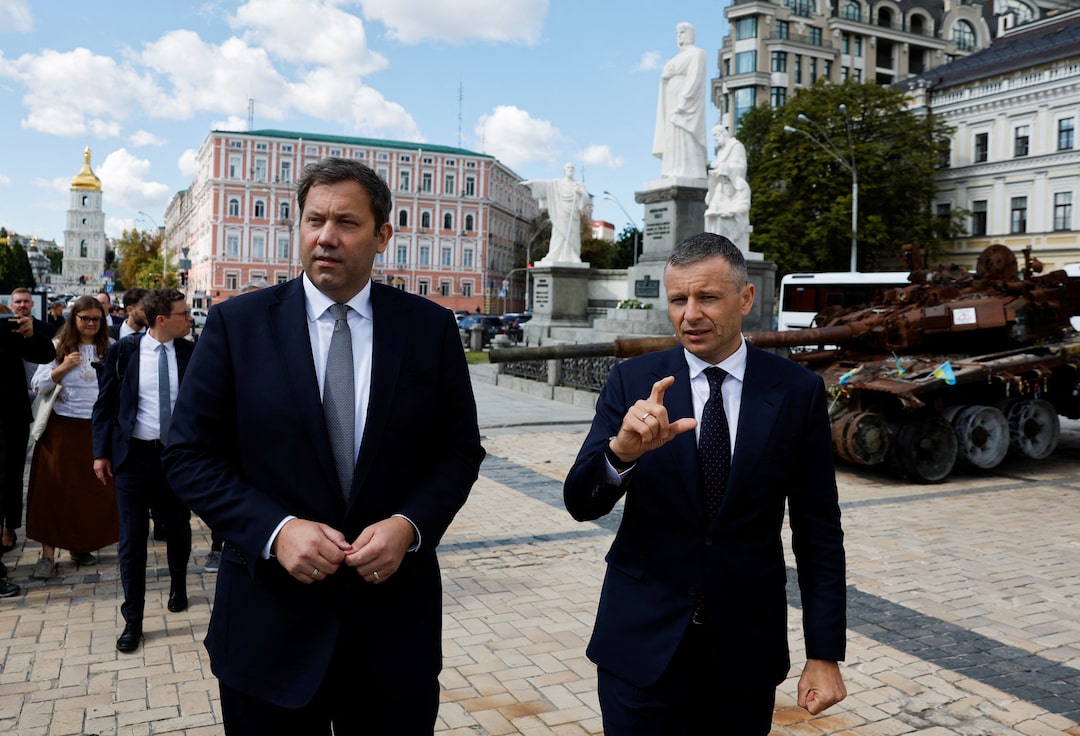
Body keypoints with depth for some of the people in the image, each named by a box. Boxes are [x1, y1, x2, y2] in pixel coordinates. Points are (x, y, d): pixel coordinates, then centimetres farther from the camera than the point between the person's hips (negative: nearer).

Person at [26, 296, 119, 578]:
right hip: (63, 427, -1)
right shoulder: (59, 346, 0)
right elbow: (38, 385, -2)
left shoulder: (111, 348, 1)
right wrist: (62, 368, -15)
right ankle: (48, 554, 6)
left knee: (93, 489, 8)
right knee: (54, 489, 0)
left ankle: (81, 546, 24)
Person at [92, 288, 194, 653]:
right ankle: (132, 620, 15)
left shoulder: (191, 352, -2)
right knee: (132, 539, 3)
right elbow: (105, 403, 2)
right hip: (134, 455, -1)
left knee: (178, 529, 17)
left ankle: (178, 586, 43)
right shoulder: (123, 350, -5)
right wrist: (101, 451, -1)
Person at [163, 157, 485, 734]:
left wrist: (409, 524, -13)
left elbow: (460, 450, 3)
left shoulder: (431, 327, -1)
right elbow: (191, 456, -2)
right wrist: (275, 529, -15)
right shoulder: (236, 324, -3)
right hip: (270, 618, 0)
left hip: (394, 614, 1)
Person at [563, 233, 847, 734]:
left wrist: (825, 653, -1)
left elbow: (817, 531, -1)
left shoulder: (797, 391, -5)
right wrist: (622, 449, -30)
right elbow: (581, 504, -10)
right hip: (643, 642, 0)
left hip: (747, 651, 1)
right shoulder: (632, 383, -5)